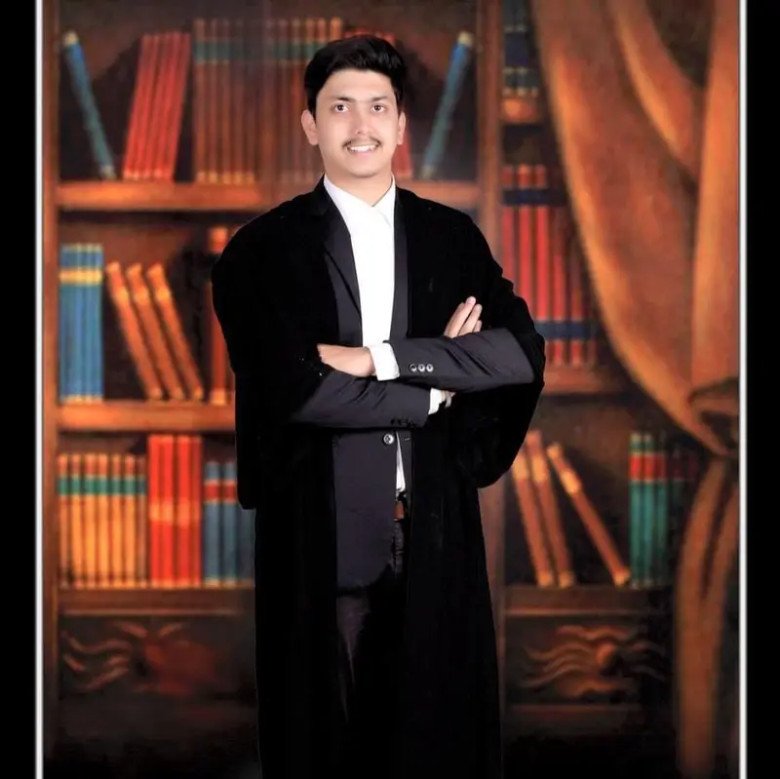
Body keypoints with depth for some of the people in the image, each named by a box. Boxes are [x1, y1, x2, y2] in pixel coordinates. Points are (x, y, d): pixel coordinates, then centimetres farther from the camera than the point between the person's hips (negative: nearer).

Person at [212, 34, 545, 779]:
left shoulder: (453, 237, 8)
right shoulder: (263, 250, -1)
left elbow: (524, 353, -6)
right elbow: (296, 388, -14)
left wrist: (381, 358, -14)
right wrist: (437, 378, -8)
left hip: (436, 530, 3)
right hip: (321, 533, -2)